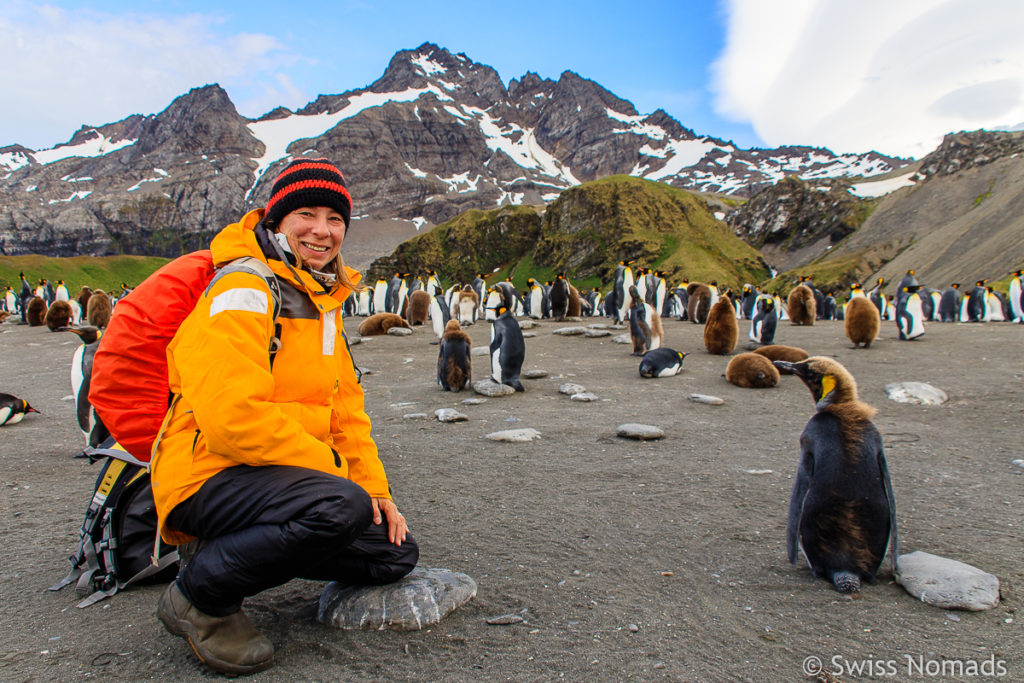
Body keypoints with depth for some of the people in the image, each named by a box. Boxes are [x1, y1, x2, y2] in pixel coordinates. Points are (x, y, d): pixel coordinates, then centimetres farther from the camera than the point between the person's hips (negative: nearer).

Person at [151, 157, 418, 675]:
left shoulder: (322, 300, 13)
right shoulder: (244, 291, -16)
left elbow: (345, 408, 14)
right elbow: (233, 418, -28)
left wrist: (375, 487, 3)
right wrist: (336, 469, -20)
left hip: (272, 477, 9)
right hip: (207, 478, -9)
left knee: (395, 553, 3)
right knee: (341, 507, -34)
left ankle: (232, 550, 12)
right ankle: (200, 597, -9)